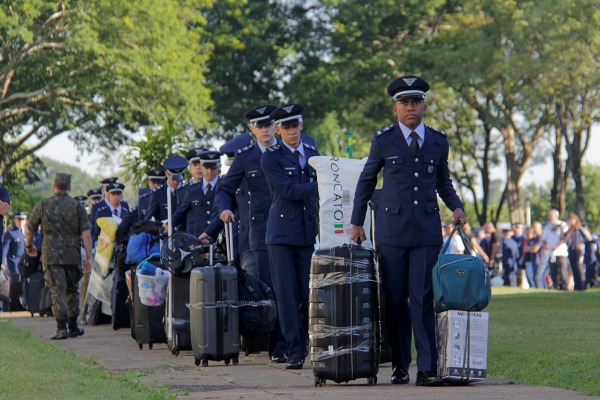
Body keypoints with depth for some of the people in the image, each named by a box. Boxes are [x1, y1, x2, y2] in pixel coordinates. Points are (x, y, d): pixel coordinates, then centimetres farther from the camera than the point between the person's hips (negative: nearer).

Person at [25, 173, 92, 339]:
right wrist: (89, 258, -3)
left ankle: (62, 328, -17)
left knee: (58, 291, -5)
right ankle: (73, 327, 22)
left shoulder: (42, 206, 2)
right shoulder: (78, 206, 2)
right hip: (73, 256, 1)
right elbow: (86, 234, -5)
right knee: (72, 290, 17)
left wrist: (29, 246, 29)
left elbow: (29, 231, 9)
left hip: (51, 255, -1)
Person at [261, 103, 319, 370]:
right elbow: (287, 190, -12)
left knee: (310, 294, -2)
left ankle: (313, 347, 9)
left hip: (309, 234, 3)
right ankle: (295, 352, -1)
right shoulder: (271, 158, 0)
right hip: (282, 234, -3)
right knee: (287, 295, -5)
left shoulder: (313, 155, 15)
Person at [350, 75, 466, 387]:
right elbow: (366, 181, 13)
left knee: (423, 299, -6)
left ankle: (427, 369, -7)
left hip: (427, 230, 1)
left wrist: (455, 206, 5)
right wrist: (357, 222, 12)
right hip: (392, 229, 0)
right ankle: (399, 365, 13)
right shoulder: (383, 140, 3)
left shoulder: (438, 141, 8)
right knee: (395, 300, 2)